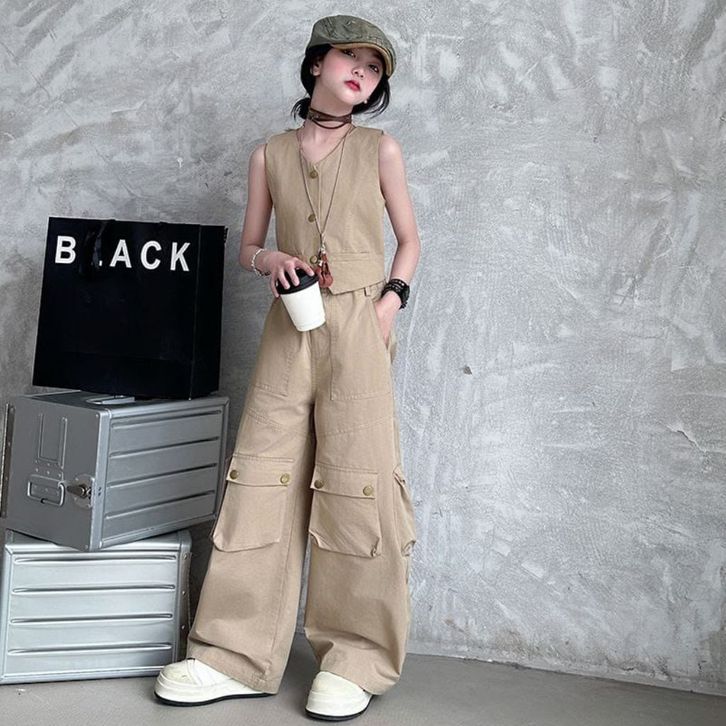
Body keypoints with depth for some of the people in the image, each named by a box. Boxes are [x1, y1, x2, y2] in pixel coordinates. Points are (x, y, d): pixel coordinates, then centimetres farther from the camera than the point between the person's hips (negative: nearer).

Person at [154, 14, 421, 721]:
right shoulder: (270, 154, 12)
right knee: (262, 475, -3)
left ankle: (359, 661, 2)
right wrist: (271, 259, -6)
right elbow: (247, 248, 16)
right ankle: (236, 655, 4)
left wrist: (391, 298, -4)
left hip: (357, 324, -2)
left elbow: (408, 237, 12)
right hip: (289, 324, 2)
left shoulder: (379, 149, 8)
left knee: (358, 483, -8)